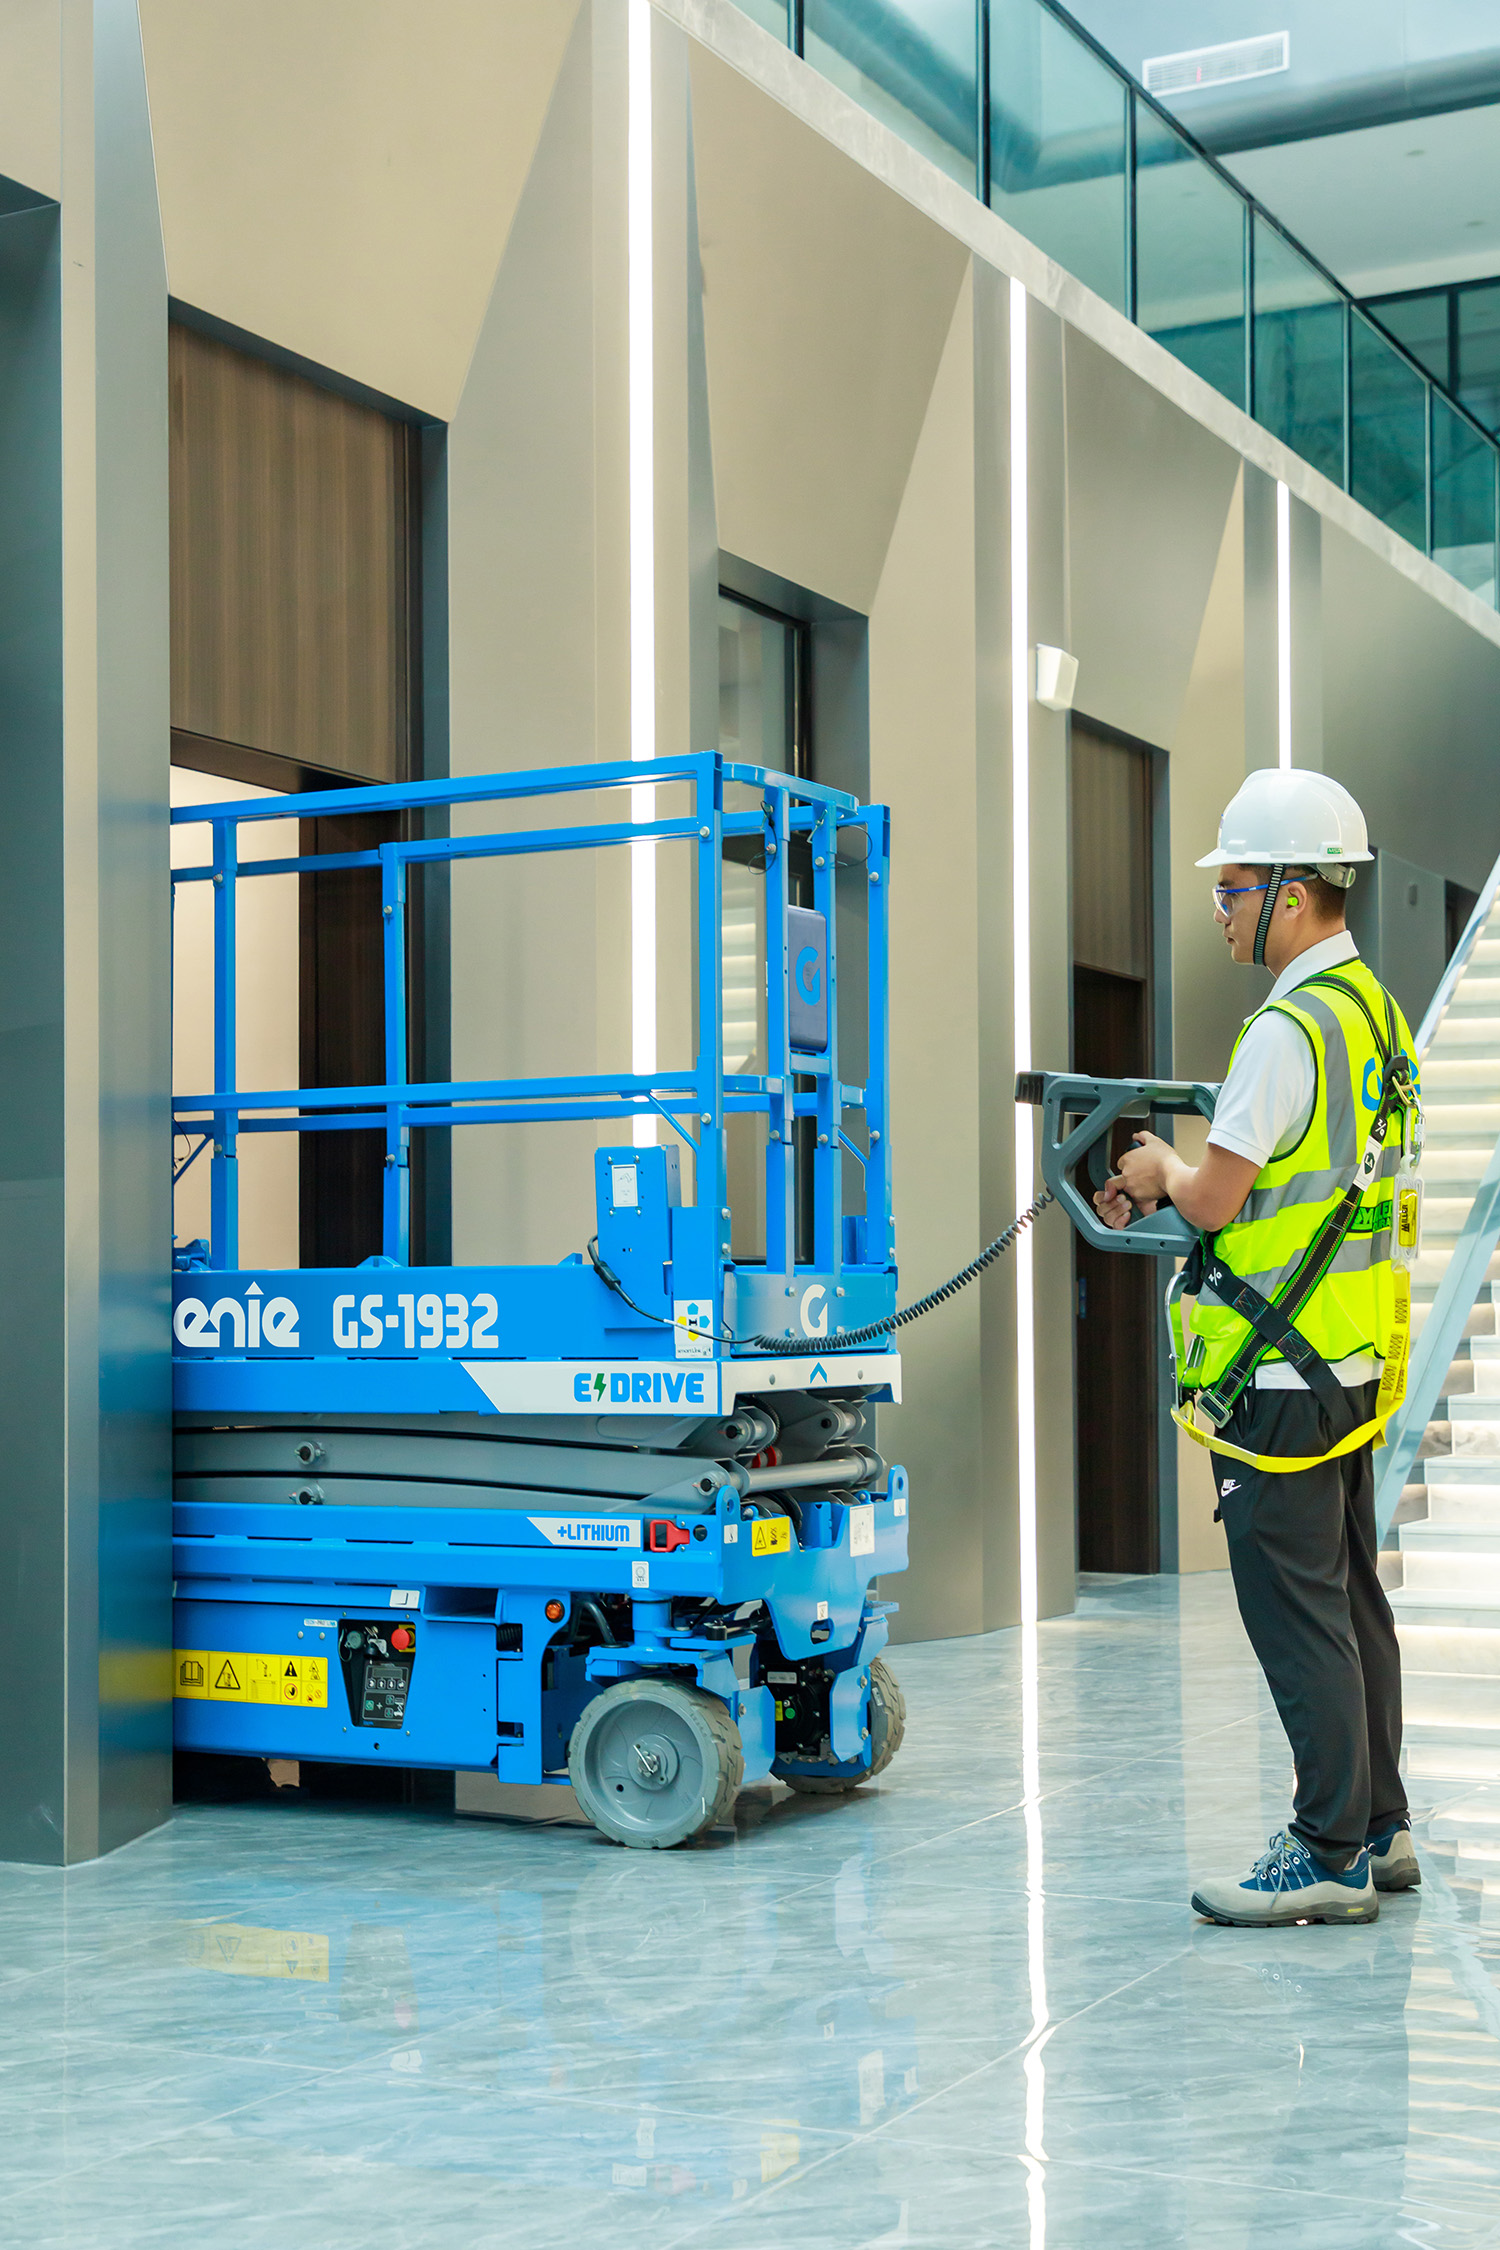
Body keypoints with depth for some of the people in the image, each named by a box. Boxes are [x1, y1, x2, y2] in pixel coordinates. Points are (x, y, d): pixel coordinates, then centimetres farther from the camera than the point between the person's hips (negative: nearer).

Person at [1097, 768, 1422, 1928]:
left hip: (1282, 1367, -10)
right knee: (1350, 1592, 15)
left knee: (1293, 1602, -5)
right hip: (1351, 1353, 10)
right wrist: (1168, 1186, 15)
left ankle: (1332, 1857, 0)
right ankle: (1380, 1828, 23)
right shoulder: (1370, 1007, 14)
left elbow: (1216, 1195, -18)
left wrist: (1163, 1170, 3)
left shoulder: (1292, 1027, -18)